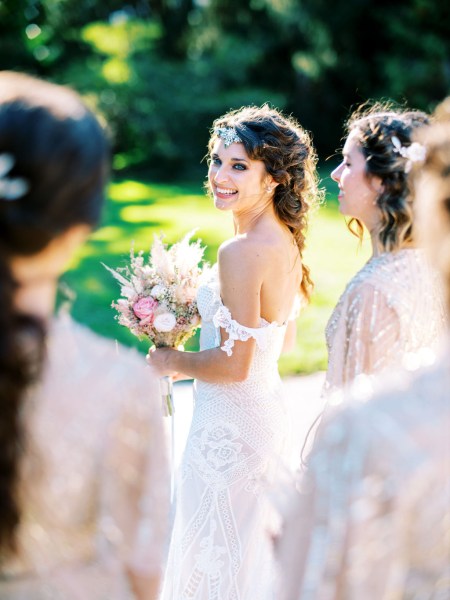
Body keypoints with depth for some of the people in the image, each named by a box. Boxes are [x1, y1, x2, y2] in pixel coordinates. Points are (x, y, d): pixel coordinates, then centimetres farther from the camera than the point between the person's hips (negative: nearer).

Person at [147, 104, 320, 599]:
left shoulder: (241, 252, -25)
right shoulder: (286, 241, 3)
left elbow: (234, 366, -25)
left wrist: (172, 362, -8)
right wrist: (202, 315, 11)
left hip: (229, 423, -9)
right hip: (268, 409, 9)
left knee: (216, 560, 11)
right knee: (251, 551, 26)